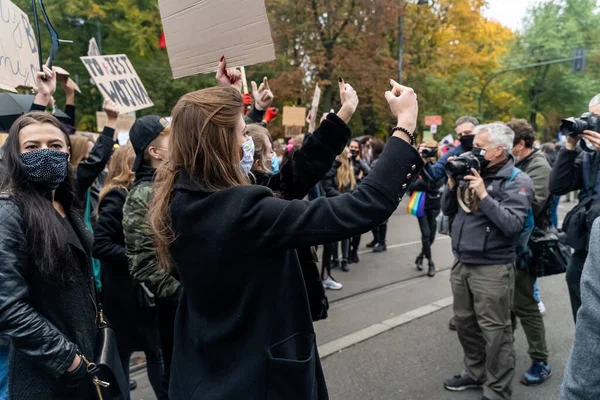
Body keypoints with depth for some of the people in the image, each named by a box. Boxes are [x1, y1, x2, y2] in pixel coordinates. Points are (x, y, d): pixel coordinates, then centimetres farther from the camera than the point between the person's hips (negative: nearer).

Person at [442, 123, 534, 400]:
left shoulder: (517, 181, -10)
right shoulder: (471, 172, 10)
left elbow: (512, 225, -21)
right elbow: (448, 210, 12)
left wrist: (483, 195, -22)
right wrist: (453, 184, -3)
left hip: (492, 268, -7)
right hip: (461, 263, 7)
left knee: (494, 331, 2)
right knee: (465, 322, 18)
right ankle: (475, 373, 37)